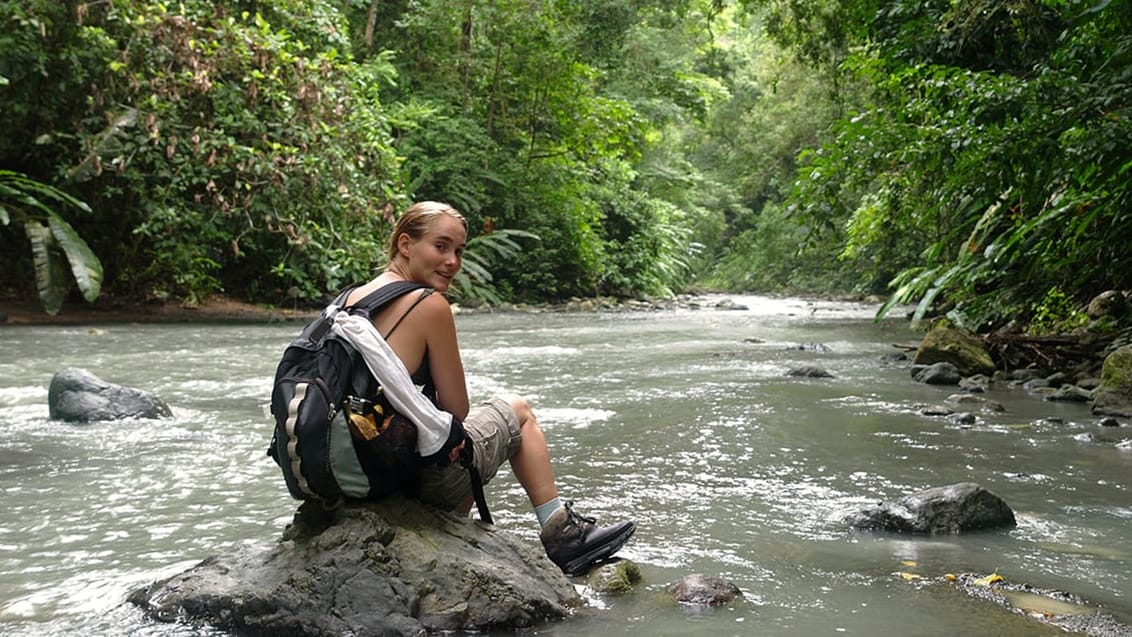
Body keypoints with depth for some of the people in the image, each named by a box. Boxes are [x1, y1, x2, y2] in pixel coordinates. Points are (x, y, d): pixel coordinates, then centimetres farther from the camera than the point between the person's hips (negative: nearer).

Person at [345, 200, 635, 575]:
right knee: (517, 411, 21)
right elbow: (457, 410, -10)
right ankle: (562, 535, 28)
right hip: (421, 474, -7)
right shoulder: (430, 305, -17)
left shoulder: (351, 299, 5)